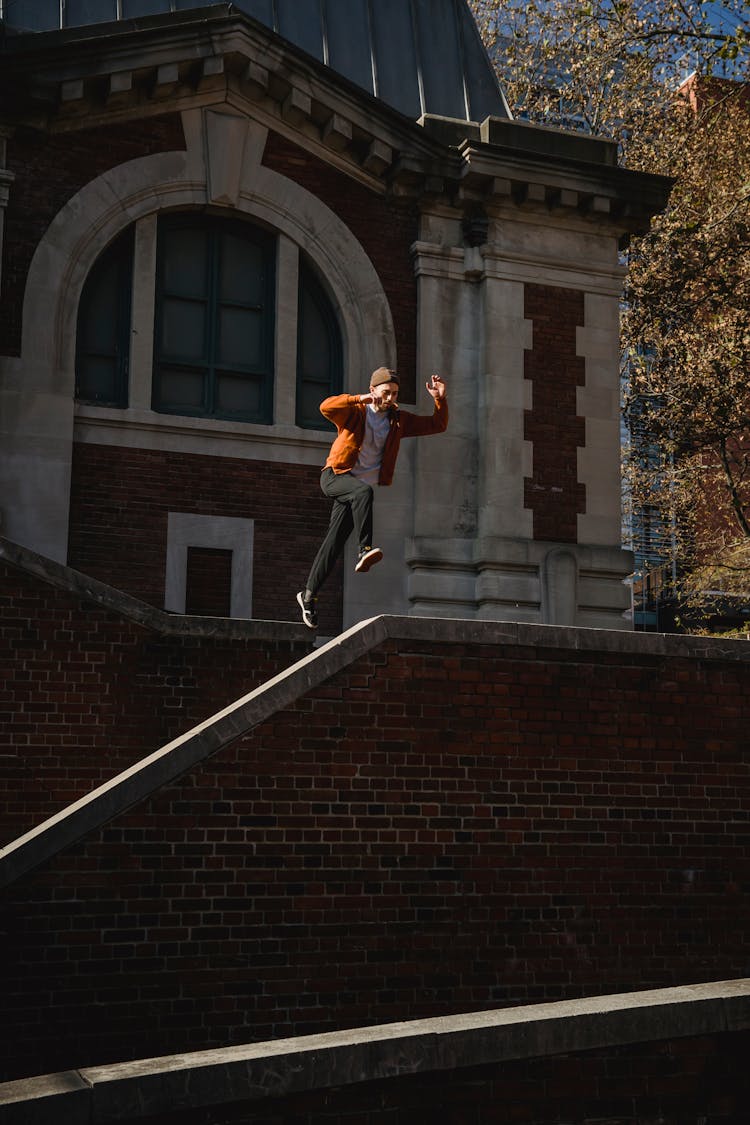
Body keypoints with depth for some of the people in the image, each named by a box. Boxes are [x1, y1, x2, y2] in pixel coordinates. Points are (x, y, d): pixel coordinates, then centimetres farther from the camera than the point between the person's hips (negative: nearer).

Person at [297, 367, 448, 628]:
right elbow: (326, 407, -23)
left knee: (334, 542, -2)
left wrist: (440, 400, -8)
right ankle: (365, 550, -42)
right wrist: (361, 399, -31)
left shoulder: (398, 420, 9)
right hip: (336, 476, -4)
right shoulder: (355, 412, -3)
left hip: (360, 489, 4)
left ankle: (309, 594, 8)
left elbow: (437, 425, 9)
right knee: (363, 491, -37)